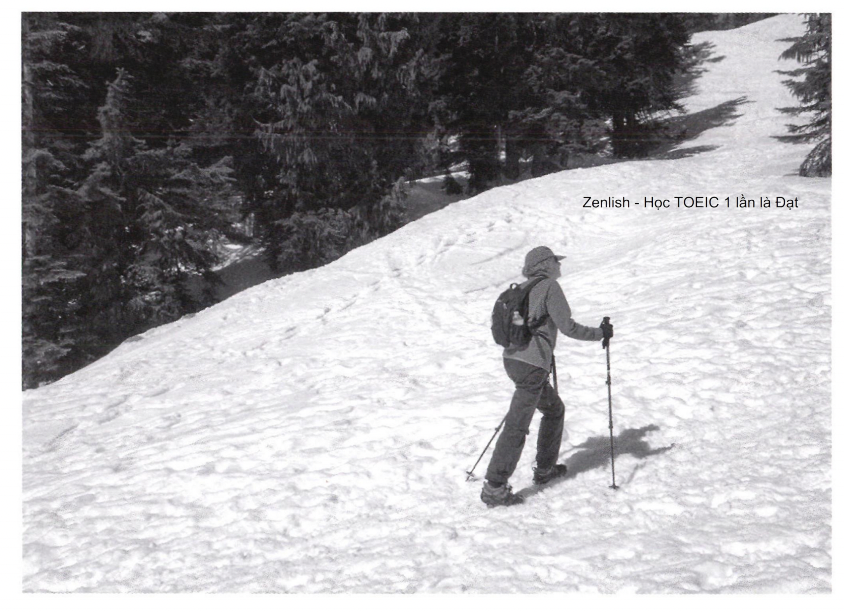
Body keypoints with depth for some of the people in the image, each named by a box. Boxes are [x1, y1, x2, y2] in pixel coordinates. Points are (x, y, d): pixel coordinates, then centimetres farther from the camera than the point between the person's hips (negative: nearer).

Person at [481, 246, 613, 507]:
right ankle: (494, 489, -4)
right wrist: (600, 333, 0)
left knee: (555, 409, 25)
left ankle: (545, 469, 33)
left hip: (512, 359, 9)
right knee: (517, 426, -6)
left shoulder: (522, 289, 15)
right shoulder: (549, 286, -9)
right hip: (532, 366, -9)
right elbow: (568, 327, -13)